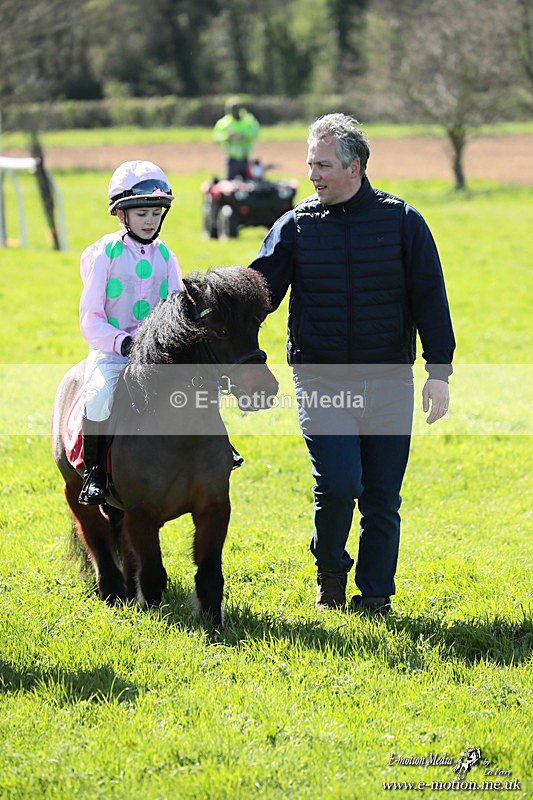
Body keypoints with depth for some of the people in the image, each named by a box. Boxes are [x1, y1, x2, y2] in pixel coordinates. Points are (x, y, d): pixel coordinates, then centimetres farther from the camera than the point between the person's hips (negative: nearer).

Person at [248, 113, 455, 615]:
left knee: (382, 498, 3)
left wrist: (439, 371, -2)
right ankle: (330, 570, 12)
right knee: (338, 483, -15)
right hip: (320, 381, 0)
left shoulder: (402, 221, 2)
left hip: (388, 382, 0)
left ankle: (375, 597, 17)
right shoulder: (295, 226, 5)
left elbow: (429, 299, 4)